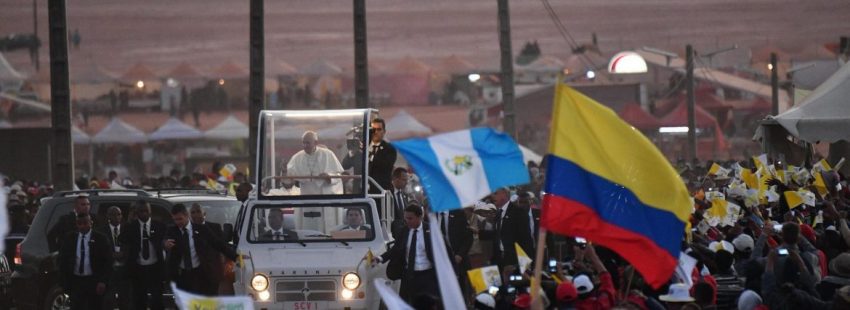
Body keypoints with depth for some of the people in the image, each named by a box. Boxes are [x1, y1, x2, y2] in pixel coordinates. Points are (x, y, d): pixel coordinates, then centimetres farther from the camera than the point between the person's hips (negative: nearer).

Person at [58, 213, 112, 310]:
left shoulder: (100, 238, -2)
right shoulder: (69, 238, 5)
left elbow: (107, 262, -2)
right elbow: (62, 261, 9)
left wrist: (103, 281, -11)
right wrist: (65, 283, 3)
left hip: (94, 282, -1)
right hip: (75, 281, 1)